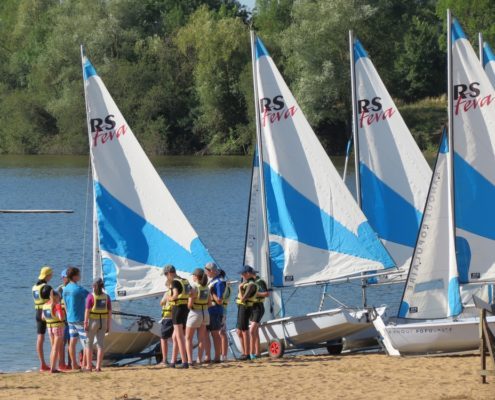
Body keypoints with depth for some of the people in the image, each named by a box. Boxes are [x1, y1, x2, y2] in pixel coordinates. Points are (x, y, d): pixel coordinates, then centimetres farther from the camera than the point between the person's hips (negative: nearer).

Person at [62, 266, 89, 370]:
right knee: (86, 341, -1)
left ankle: (74, 364, 10)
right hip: (80, 319, -8)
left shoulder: (65, 289, 7)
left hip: (70, 319, 8)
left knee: (73, 341, 8)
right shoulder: (78, 289, -18)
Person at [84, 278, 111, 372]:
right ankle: (98, 366, -1)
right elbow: (109, 312, 2)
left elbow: (87, 311, -14)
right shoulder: (106, 297, 2)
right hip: (103, 322, 3)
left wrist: (85, 323, -11)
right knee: (100, 344, 4)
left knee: (89, 343, 6)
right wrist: (108, 325, 7)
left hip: (92, 321, -3)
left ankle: (89, 366, 4)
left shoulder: (91, 296, -10)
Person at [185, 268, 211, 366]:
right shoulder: (206, 287, 3)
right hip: (205, 313, 6)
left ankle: (190, 360, -6)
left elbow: (190, 304, -20)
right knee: (201, 339, 11)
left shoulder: (194, 287, -17)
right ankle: (199, 360, 9)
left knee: (188, 338, 3)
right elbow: (209, 304, 7)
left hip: (195, 313, -6)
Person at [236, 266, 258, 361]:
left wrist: (240, 288, -12)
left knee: (244, 331, -7)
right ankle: (244, 353, 17)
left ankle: (247, 354, -5)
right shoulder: (247, 283, 16)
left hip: (245, 308, -10)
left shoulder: (251, 285, -17)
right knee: (239, 331, 13)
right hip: (241, 308, 10)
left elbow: (243, 298, -24)